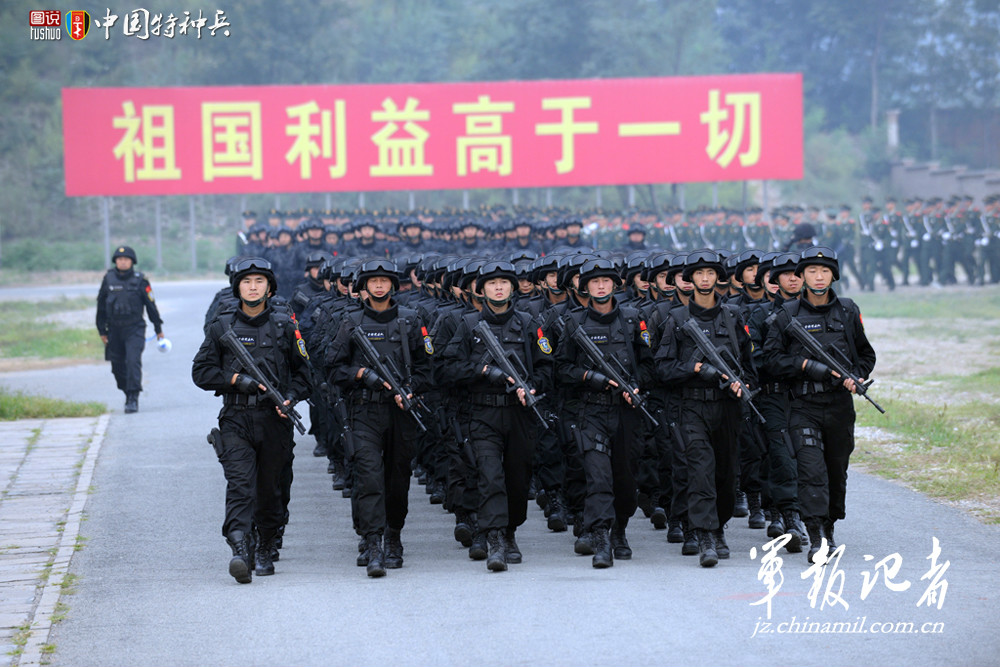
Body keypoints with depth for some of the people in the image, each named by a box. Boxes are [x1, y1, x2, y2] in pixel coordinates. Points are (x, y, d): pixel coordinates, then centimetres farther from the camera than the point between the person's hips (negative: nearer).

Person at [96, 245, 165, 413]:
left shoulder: (140, 280, -4)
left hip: (134, 329, -3)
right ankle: (128, 393, 27)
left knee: (133, 361, -16)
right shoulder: (108, 279, 2)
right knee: (118, 366, 8)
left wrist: (158, 329, 8)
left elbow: (150, 305, 4)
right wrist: (102, 331, 10)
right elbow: (101, 306, 10)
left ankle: (133, 399, -16)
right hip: (114, 329, 3)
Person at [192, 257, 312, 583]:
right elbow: (201, 372, 6)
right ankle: (241, 552, -26)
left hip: (275, 420, 1)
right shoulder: (222, 327, 5)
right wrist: (236, 379, -9)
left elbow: (303, 369, 13)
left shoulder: (284, 325, 6)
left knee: (270, 490, 9)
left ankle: (265, 550, 25)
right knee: (240, 485, -16)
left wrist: (291, 397, -5)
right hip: (236, 421, -1)